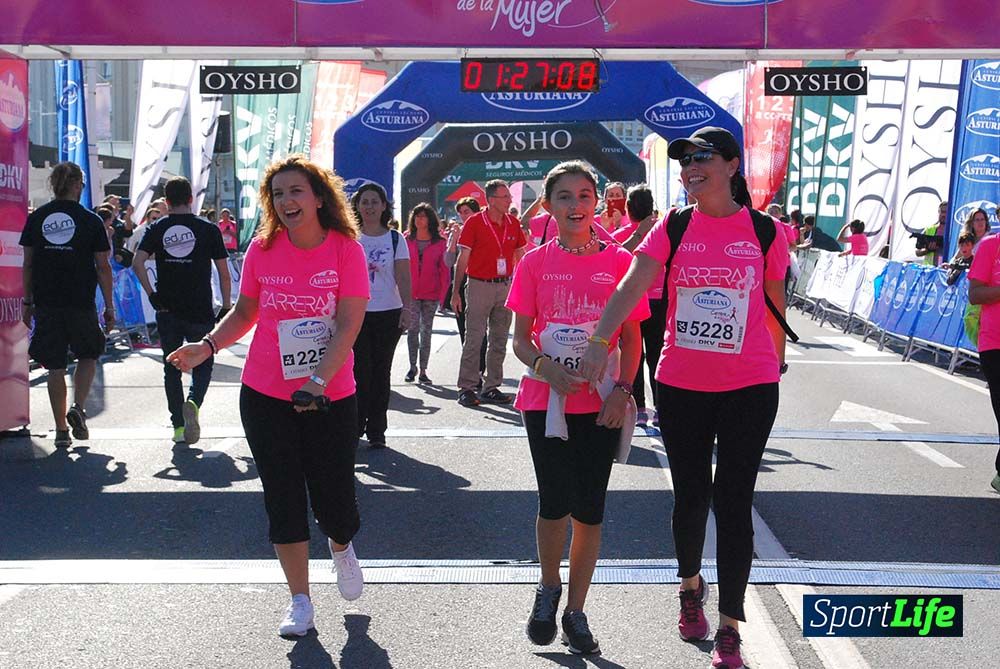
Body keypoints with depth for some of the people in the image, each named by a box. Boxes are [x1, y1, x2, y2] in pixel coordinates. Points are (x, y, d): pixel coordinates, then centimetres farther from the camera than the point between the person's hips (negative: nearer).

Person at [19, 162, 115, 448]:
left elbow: (28, 264, 5)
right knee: (88, 356, 18)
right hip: (81, 303, -2)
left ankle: (61, 430, 10)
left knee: (54, 366, 7)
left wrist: (27, 301, 12)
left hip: (46, 303, 2)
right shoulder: (91, 221, -4)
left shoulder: (36, 218, 3)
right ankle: (78, 407, -3)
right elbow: (103, 267, -3)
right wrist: (109, 306, 3)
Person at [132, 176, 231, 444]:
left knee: (172, 367, 12)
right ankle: (193, 402, -18)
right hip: (200, 312, -2)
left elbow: (137, 263, -9)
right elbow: (224, 273, -2)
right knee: (203, 363, 11)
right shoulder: (208, 229, -1)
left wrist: (151, 294, -3)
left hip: (167, 311, 2)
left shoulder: (157, 229, 4)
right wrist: (226, 307, 6)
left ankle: (178, 426, 12)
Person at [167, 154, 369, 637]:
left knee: (334, 500, 2)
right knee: (283, 501, 5)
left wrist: (319, 379, -24)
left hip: (332, 398, -2)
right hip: (266, 397, 2)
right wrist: (207, 346, -5)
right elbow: (245, 312, 11)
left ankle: (341, 548, 40)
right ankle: (300, 602, 21)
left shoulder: (345, 249, -8)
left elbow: (349, 325, -14)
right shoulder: (262, 249, -1)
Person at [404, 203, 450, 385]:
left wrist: (442, 293, -5)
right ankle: (412, 367, 7)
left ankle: (423, 371, 10)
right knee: (413, 329, -4)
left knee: (426, 331, 5)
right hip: (411, 293, 0)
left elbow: (444, 270, 1)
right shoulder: (406, 240, 5)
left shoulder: (440, 242, 1)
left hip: (431, 294, 0)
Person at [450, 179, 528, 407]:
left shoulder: (513, 223, 7)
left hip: (505, 286, 5)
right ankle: (466, 388, 1)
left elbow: (520, 257, 14)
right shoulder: (474, 222, -6)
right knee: (473, 339, -4)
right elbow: (462, 259, -5)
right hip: (480, 285, -5)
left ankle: (491, 388, 17)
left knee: (499, 341, 9)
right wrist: (455, 292, -8)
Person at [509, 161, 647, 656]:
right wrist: (546, 368, -16)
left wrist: (623, 389, -9)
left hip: (601, 405, 1)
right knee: (555, 503, -4)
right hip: (546, 400, 0)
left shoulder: (619, 261, 1)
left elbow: (631, 338, 6)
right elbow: (520, 337, 3)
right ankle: (549, 588, 26)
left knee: (589, 509, 5)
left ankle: (575, 611, 22)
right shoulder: (535, 262, 1)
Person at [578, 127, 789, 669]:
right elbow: (630, 287, -14)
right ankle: (691, 586, 41)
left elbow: (774, 308, 8)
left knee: (733, 502, 2)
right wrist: (599, 341, -28)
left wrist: (776, 366, 14)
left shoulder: (764, 231, -1)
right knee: (690, 496, 13)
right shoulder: (673, 229, -1)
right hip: (681, 385, 1)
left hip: (749, 387, -1)